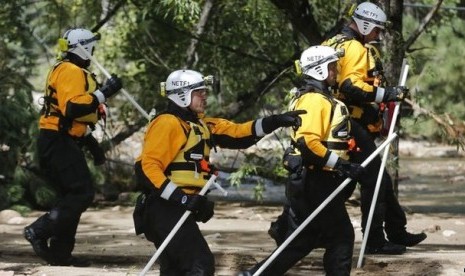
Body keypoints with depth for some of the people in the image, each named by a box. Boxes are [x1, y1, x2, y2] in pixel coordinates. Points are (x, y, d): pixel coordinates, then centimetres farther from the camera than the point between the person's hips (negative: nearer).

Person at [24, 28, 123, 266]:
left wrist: (91, 142, 28)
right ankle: (39, 231, -17)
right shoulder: (71, 72, -12)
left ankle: (60, 252, 12)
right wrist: (103, 93, -22)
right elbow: (73, 108, -27)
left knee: (70, 196, 11)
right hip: (59, 142, -11)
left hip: (58, 142, 11)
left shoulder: (66, 70, 23)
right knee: (82, 194, -14)